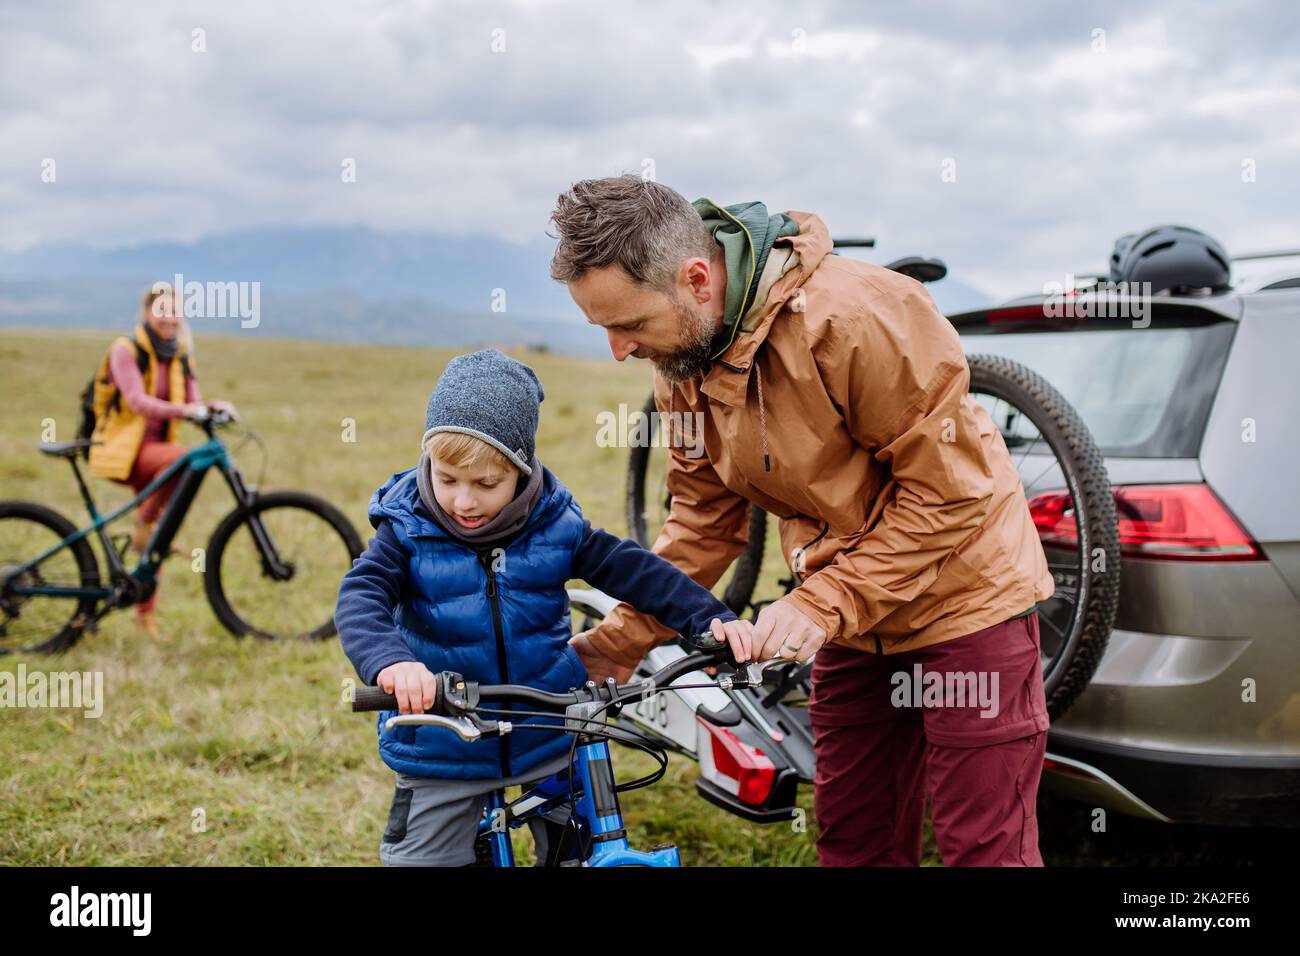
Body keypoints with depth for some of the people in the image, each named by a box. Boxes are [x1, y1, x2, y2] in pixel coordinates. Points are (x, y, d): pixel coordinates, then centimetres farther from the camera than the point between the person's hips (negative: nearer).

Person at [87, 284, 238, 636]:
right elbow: (137, 402, -22)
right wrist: (182, 409, -38)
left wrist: (215, 407, -22)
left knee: (153, 537, 4)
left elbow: (193, 403, 1)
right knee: (180, 458, -35)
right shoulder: (126, 350, -10)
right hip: (123, 448, -6)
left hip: (154, 447, 6)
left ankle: (146, 613, 13)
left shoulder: (181, 356, 9)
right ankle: (144, 525, -19)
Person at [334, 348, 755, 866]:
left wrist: (711, 617, -13)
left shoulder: (555, 524, -6)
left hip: (549, 733, 2)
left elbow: (634, 570, -2)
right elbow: (359, 598, -25)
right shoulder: (408, 532, -12)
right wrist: (389, 660, -46)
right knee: (424, 855, 6)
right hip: (444, 750, -2)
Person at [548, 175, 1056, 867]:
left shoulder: (858, 316, -29)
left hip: (964, 596, -7)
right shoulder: (682, 358, -5)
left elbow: (946, 488, -23)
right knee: (853, 843, 14)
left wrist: (821, 604, -26)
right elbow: (703, 521, 4)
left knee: (984, 847, -2)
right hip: (852, 620, 7)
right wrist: (615, 643, -3)